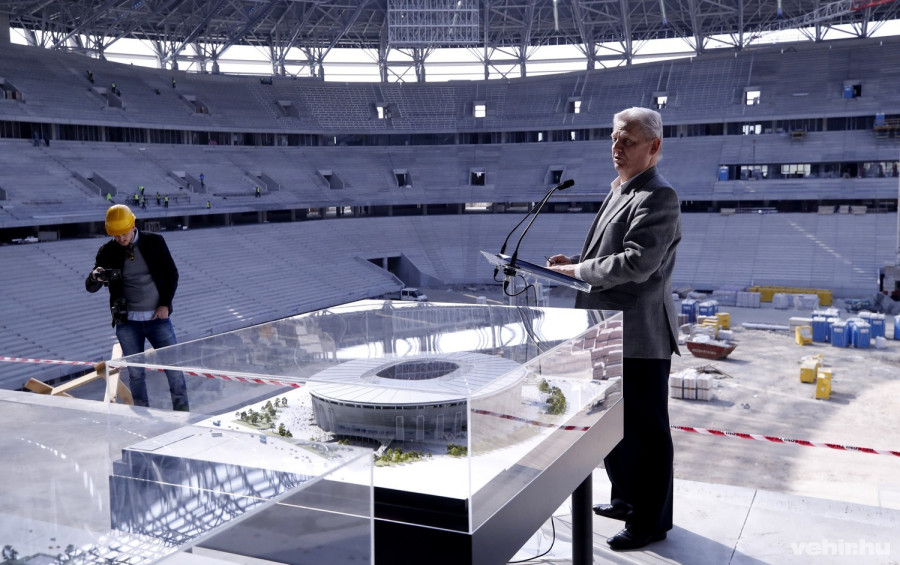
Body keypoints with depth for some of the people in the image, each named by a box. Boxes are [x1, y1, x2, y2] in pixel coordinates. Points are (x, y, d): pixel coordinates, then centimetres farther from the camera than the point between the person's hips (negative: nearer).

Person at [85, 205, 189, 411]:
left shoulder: (154, 242, -1)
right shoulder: (107, 251, 0)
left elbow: (172, 274, 6)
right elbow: (90, 287, 0)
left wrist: (165, 304, -3)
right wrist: (95, 276, -24)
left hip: (158, 317, 0)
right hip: (127, 322, 1)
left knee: (174, 367, 0)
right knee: (136, 373, 6)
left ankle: (182, 412, 15)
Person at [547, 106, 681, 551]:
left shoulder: (658, 198, -17)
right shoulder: (620, 192, 14)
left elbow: (636, 263, -27)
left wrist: (579, 270, -17)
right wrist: (577, 260, 5)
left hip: (640, 335, -10)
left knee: (645, 430, 3)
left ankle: (651, 520, 19)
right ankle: (626, 497, 40)